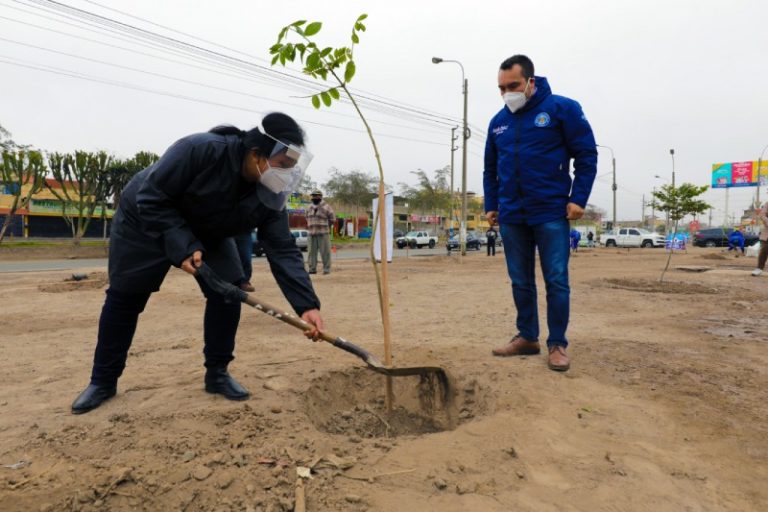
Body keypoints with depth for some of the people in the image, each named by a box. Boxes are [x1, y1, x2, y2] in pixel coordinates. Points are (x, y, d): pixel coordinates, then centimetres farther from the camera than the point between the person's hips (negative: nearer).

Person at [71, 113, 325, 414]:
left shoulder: (270, 197, -23)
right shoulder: (200, 150, -38)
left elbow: (283, 251, -24)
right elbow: (151, 198, -31)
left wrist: (307, 304, -34)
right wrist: (182, 246, -40)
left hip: (207, 233, 4)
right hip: (144, 222, -4)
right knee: (124, 299, 3)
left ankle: (217, 374, 6)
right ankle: (103, 381, 22)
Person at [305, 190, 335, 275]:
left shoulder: (326, 207, -1)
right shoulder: (309, 208, 17)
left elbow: (332, 219, 1)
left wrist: (325, 226, 5)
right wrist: (310, 227, 16)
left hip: (323, 233, -5)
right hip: (312, 233, 5)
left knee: (325, 252, -5)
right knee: (312, 252, 5)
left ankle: (326, 268, 0)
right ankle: (312, 268, 11)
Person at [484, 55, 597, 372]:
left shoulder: (562, 108, -2)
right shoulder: (498, 122, 12)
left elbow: (587, 155, -3)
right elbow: (490, 169, 20)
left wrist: (578, 199, -10)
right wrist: (491, 205, 13)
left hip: (551, 213, -4)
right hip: (511, 216, 5)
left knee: (556, 281, -1)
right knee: (520, 281, 10)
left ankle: (557, 345, 10)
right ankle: (527, 337, 22)